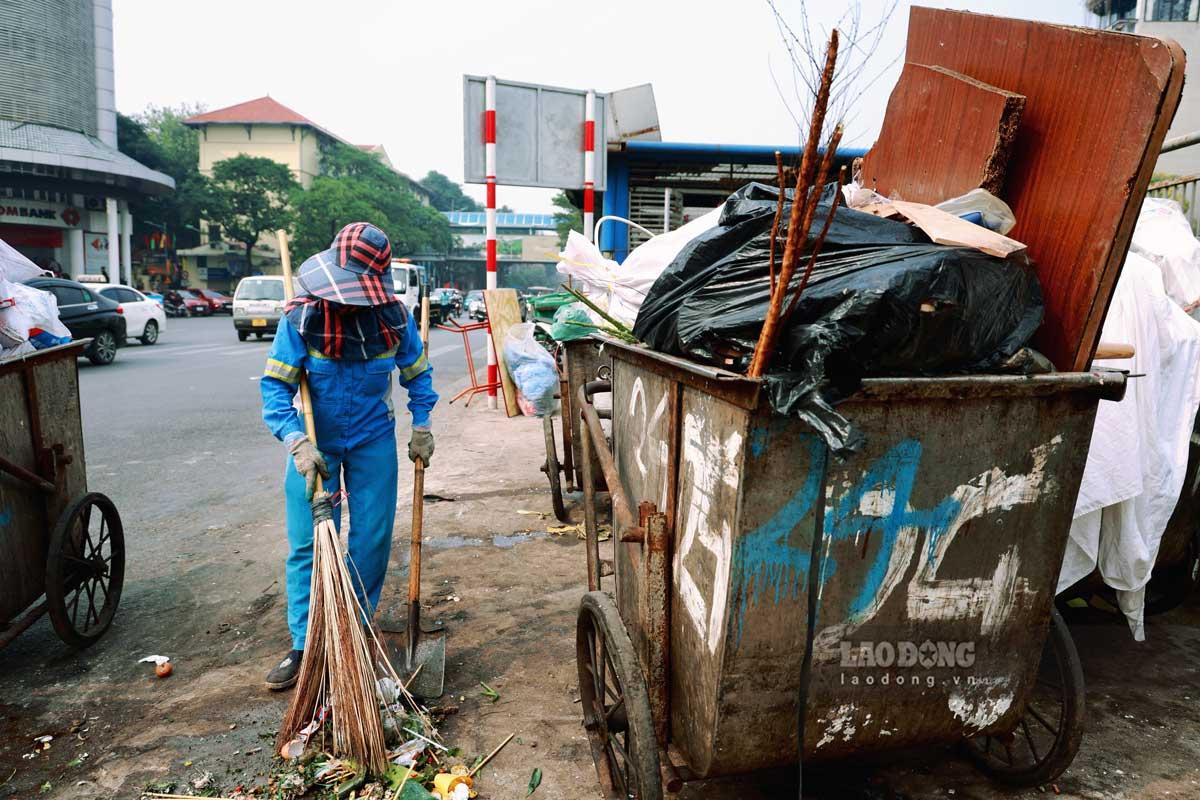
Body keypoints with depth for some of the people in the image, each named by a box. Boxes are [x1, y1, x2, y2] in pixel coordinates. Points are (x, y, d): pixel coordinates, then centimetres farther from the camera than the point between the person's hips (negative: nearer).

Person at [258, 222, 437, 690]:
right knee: (307, 544, 2)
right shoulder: (302, 316, -18)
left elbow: (418, 373, 4)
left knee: (372, 539, 7)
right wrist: (297, 443, -30)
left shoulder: (394, 315, -12)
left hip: (373, 442, 2)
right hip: (315, 442, -1)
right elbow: (275, 385, -17)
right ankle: (305, 645, 14)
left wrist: (421, 428, -2)